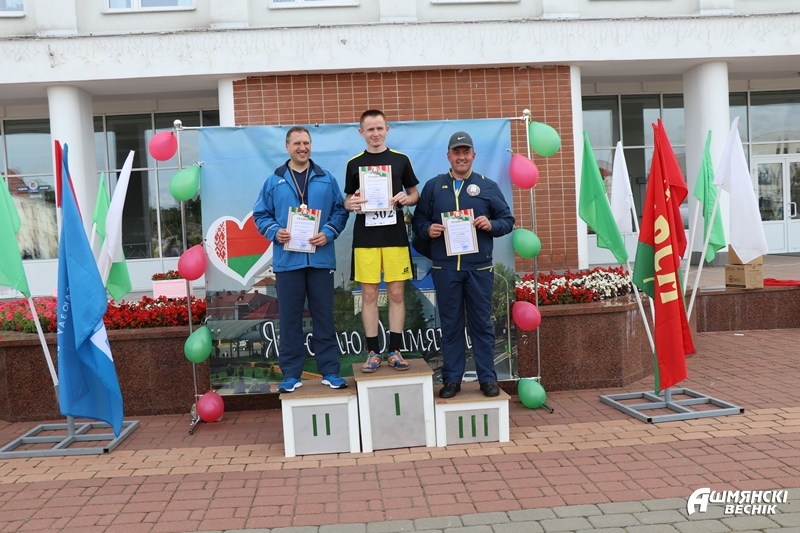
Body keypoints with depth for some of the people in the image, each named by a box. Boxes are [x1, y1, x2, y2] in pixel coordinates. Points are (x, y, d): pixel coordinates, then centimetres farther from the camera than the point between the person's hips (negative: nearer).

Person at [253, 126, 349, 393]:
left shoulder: (327, 179, 8)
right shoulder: (274, 181, 7)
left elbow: (340, 210, 7)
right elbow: (260, 214, 8)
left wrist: (328, 232, -10)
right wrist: (275, 232, -11)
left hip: (321, 258, 0)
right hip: (287, 259, 0)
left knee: (324, 316, 6)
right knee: (290, 319, 5)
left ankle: (330, 371, 15)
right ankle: (291, 374, 14)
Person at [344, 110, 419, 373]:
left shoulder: (401, 160, 6)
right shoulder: (354, 164, 7)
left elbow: (415, 193, 12)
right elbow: (347, 200, 12)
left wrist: (407, 199, -10)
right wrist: (350, 204, -11)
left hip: (395, 236, 0)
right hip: (365, 238, 0)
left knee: (397, 293, 3)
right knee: (369, 295, 2)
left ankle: (395, 351, 12)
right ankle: (373, 352, 11)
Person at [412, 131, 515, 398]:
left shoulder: (488, 186, 7)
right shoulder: (433, 186, 9)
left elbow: (508, 219, 7)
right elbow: (418, 219, 9)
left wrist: (491, 225, -12)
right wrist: (428, 229, -12)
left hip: (479, 267, 0)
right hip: (444, 267, 1)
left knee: (482, 322, 5)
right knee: (450, 324, 6)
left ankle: (488, 378, 14)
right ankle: (452, 379, 15)